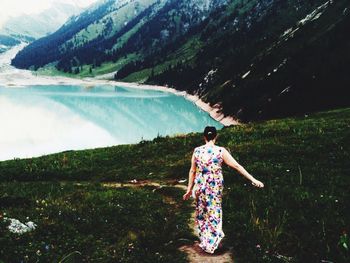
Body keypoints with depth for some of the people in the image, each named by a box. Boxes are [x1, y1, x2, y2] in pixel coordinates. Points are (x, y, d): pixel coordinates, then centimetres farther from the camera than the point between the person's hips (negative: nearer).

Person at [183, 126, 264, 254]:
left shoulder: (197, 151, -4)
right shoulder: (221, 151, -10)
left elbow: (192, 171, 1)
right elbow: (237, 166, -12)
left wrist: (190, 189, 11)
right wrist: (253, 179, -9)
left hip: (200, 186, 2)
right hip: (215, 187, -2)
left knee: (201, 214, 19)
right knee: (213, 214, 12)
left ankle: (204, 241, 30)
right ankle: (210, 244, 18)